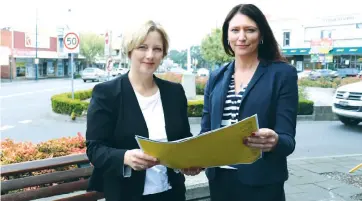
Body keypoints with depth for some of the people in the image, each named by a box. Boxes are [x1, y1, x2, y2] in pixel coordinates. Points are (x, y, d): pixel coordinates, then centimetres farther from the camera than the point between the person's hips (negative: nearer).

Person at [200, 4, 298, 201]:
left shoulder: (283, 73, -7)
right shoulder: (216, 77, 5)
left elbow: (288, 139, -11)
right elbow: (206, 130, 7)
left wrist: (274, 142, -32)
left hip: (261, 183, -3)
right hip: (219, 179, 4)